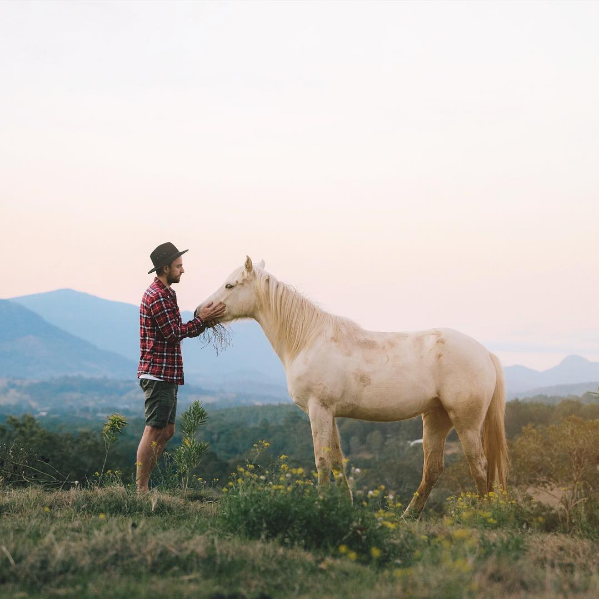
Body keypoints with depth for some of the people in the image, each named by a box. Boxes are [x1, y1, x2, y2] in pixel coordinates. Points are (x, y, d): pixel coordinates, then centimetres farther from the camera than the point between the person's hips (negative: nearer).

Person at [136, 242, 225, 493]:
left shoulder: (166, 294, 19)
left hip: (167, 375, 11)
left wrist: (205, 319, 5)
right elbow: (174, 333, -18)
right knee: (153, 431, -8)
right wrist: (202, 319, -13)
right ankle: (141, 489, -5)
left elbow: (180, 330, 16)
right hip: (158, 374, -11)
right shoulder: (157, 296, -16)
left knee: (167, 431, 13)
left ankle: (143, 485, 16)